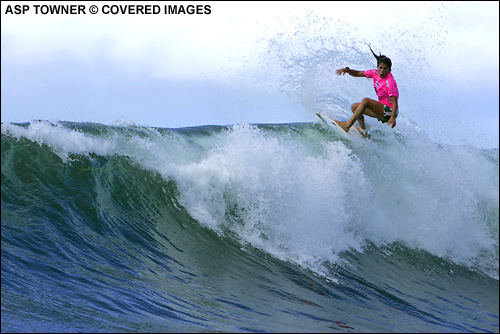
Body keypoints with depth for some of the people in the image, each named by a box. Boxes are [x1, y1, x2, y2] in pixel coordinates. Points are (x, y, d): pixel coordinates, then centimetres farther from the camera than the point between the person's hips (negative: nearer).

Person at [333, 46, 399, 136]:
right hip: (381, 110, 9)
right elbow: (358, 73, 10)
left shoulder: (390, 82, -22)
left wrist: (393, 117, -42)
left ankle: (347, 125, -30)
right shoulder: (375, 73, 1)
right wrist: (347, 70, -10)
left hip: (389, 111, -9)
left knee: (366, 101, -28)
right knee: (354, 107, 11)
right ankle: (363, 131, 9)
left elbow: (394, 103, -28)